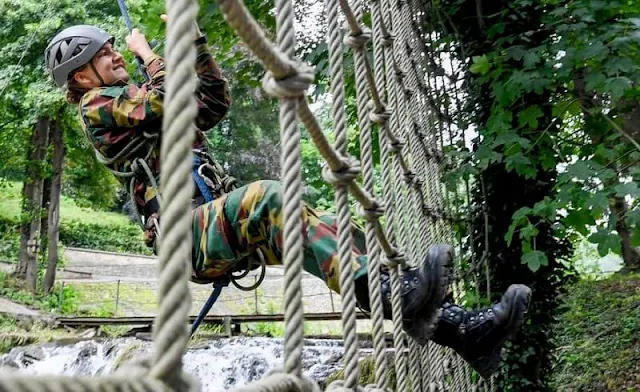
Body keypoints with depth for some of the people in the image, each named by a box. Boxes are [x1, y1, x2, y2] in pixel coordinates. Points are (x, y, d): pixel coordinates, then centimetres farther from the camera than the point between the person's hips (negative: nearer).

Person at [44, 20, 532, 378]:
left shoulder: (139, 101, 31)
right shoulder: (96, 106, 6)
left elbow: (216, 101, 29)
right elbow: (166, 103, -12)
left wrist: (193, 37, 26)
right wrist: (147, 53, 6)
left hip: (219, 227, 7)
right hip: (186, 233, -7)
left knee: (332, 226, -13)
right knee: (269, 196, -36)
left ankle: (460, 326, -22)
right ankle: (396, 299, -50)